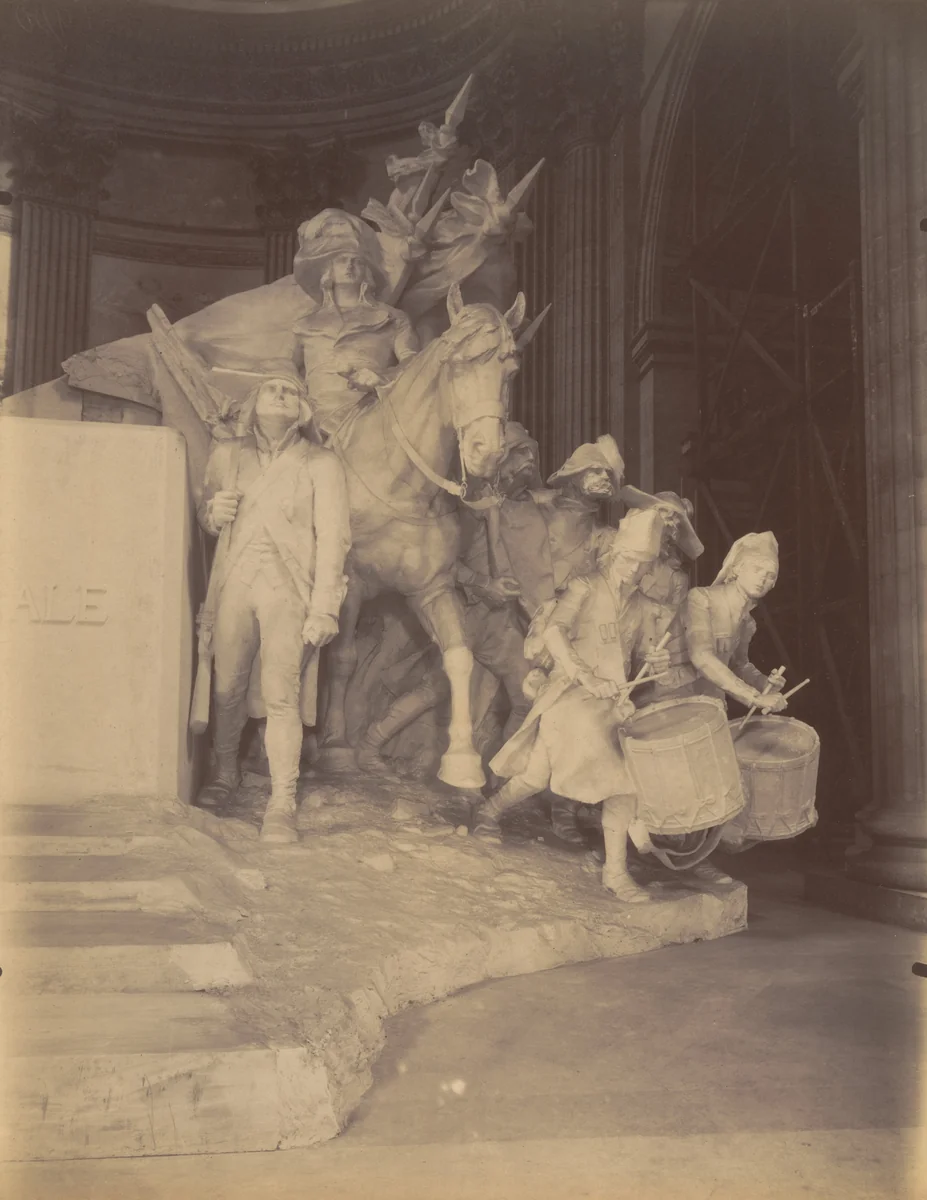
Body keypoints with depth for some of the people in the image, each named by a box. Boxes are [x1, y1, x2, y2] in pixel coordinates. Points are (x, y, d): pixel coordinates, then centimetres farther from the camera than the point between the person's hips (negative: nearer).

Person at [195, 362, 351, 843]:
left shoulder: (320, 464, 8)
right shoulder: (227, 453, 16)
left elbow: (332, 537, 1)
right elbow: (204, 515, 24)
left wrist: (323, 608, -8)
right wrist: (213, 511, -3)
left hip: (288, 588, -2)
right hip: (234, 583, 3)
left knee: (281, 695, -12)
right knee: (226, 689, 1)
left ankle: (282, 804, -10)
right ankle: (225, 773, 25)